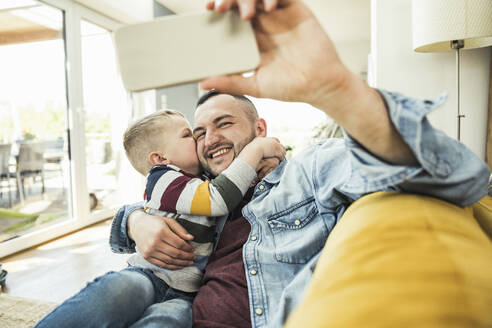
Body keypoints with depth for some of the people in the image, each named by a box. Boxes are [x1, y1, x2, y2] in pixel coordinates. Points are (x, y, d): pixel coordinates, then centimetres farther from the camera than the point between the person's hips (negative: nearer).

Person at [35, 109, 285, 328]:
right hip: (149, 275, -5)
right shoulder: (164, 181, -5)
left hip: (185, 293, 5)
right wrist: (256, 149, -13)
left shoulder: (201, 183, 18)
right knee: (116, 292, -38)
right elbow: (220, 198, -19)